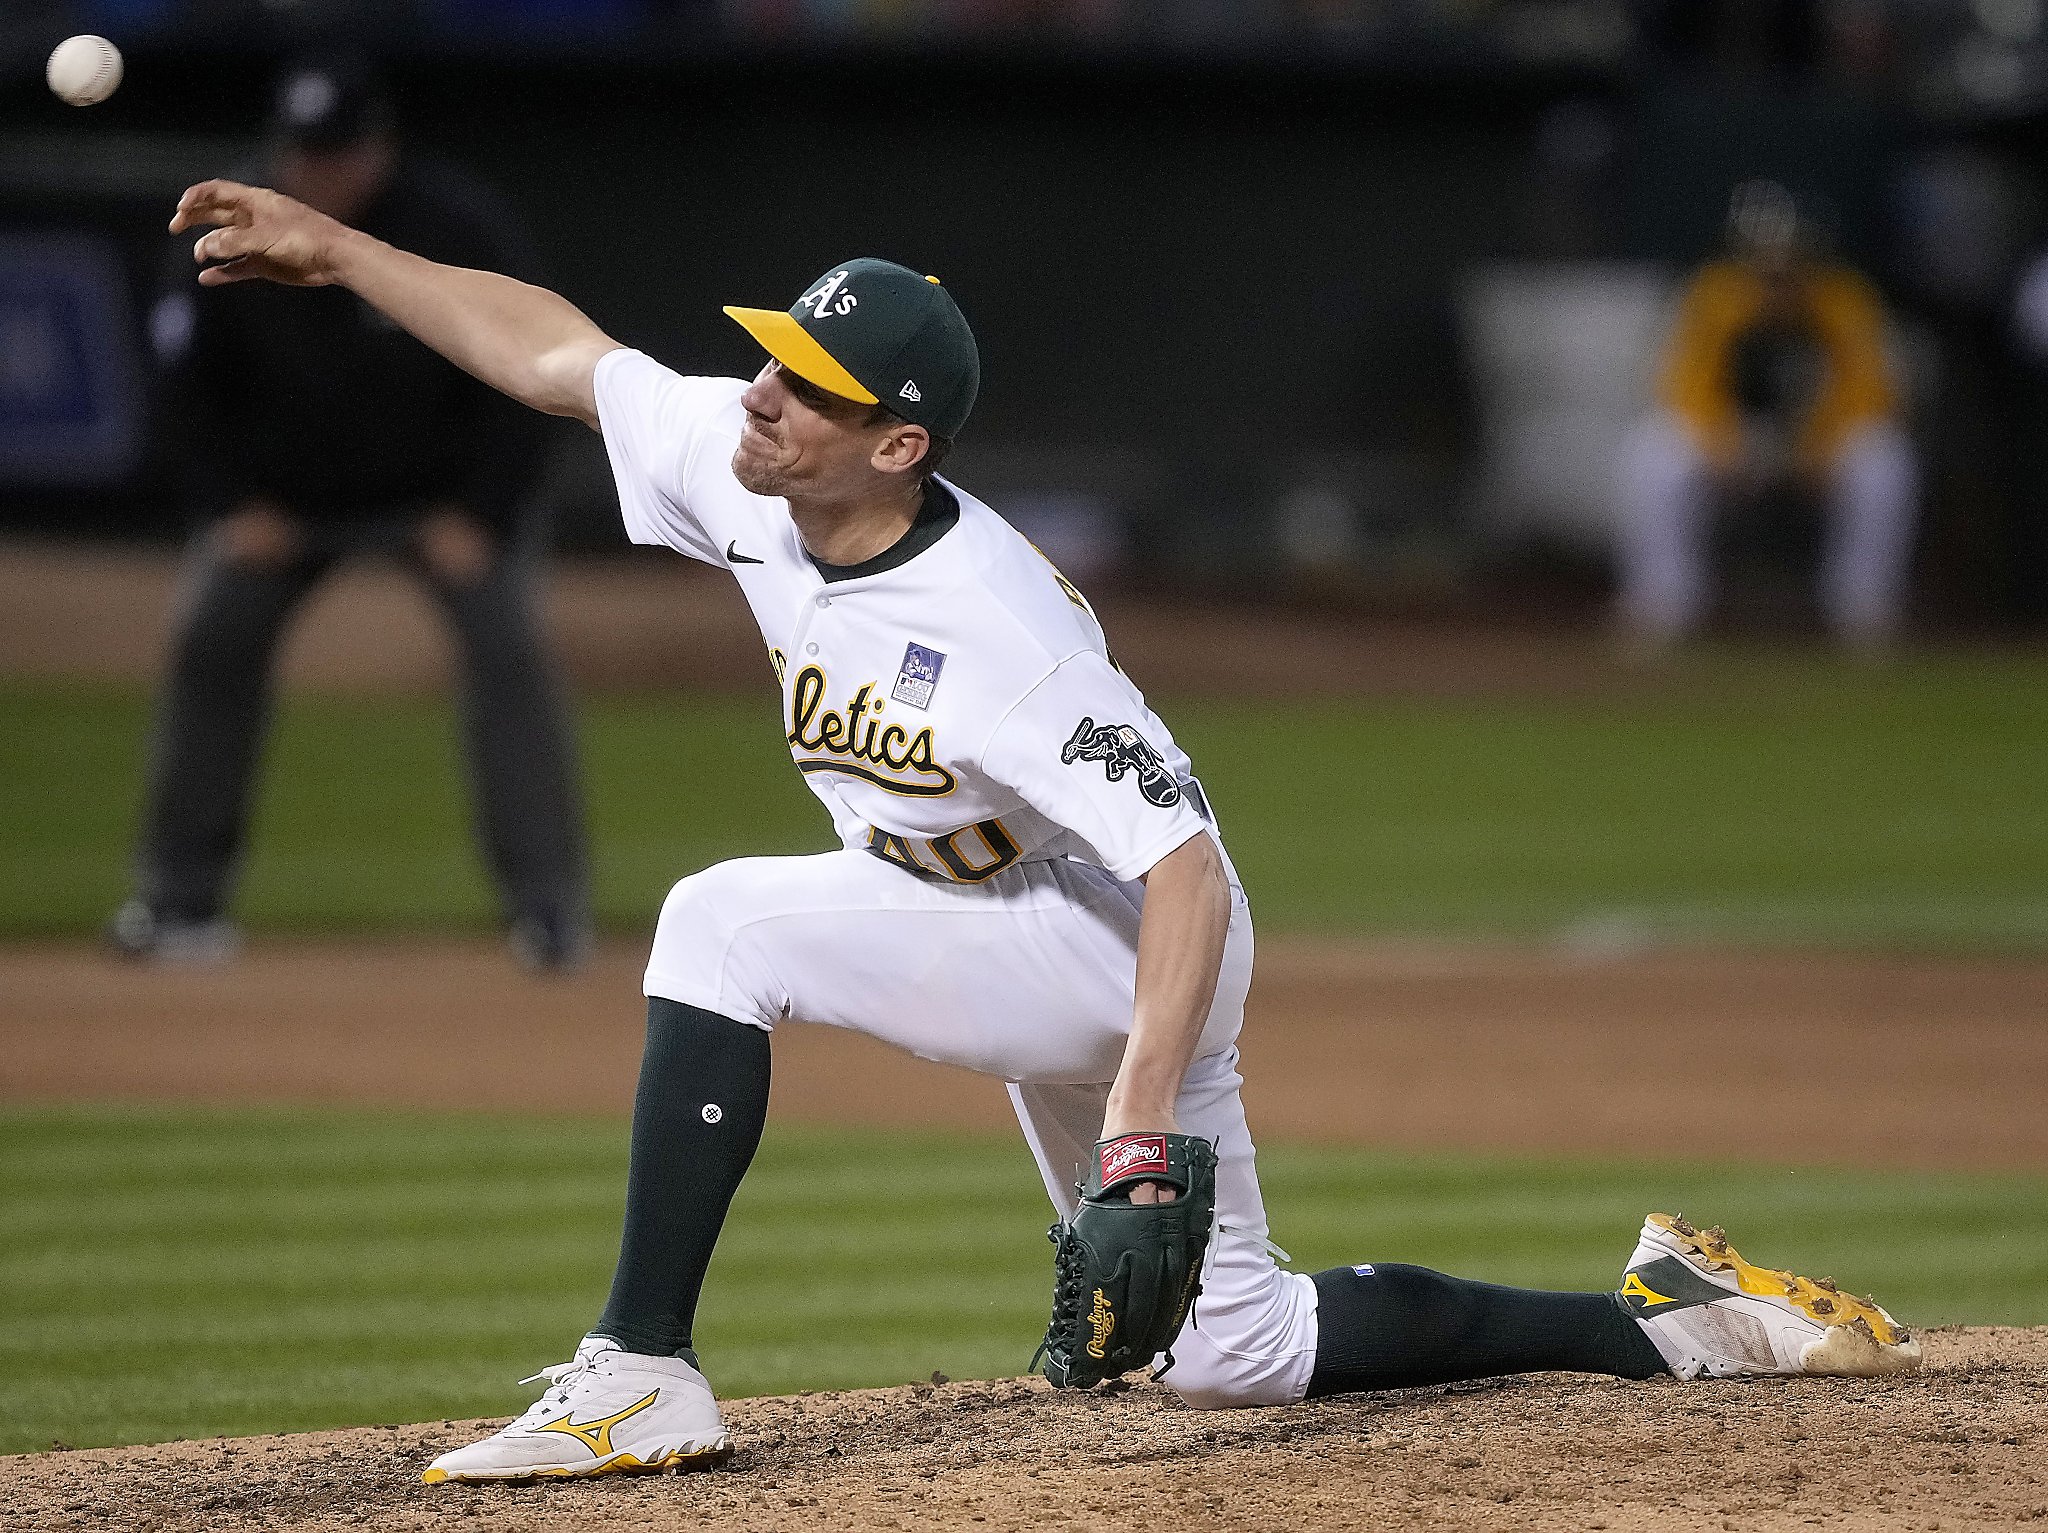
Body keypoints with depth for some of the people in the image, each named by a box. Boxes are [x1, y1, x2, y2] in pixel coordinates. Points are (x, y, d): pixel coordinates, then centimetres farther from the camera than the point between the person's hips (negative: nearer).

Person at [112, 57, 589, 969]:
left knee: (506, 648, -19)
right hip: (285, 492, 2)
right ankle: (182, 896, 1)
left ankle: (547, 900, -15)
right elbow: (194, 377, -3)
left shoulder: (461, 232, -24)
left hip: (445, 492, -2)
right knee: (211, 641, -10)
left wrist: (477, 515, -21)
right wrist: (235, 505, -11)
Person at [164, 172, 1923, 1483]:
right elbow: (554, 349, 4)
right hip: (1032, 959, 9)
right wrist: (332, 247, 2)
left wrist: (1140, 1133, -41)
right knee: (1234, 1347, 15)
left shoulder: (992, 637, -33)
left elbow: (1187, 880, -34)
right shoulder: (740, 470, -11)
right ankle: (1671, 1322, 25)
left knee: (729, 921, -25)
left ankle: (643, 1372, -23)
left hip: (1128, 961, -9)